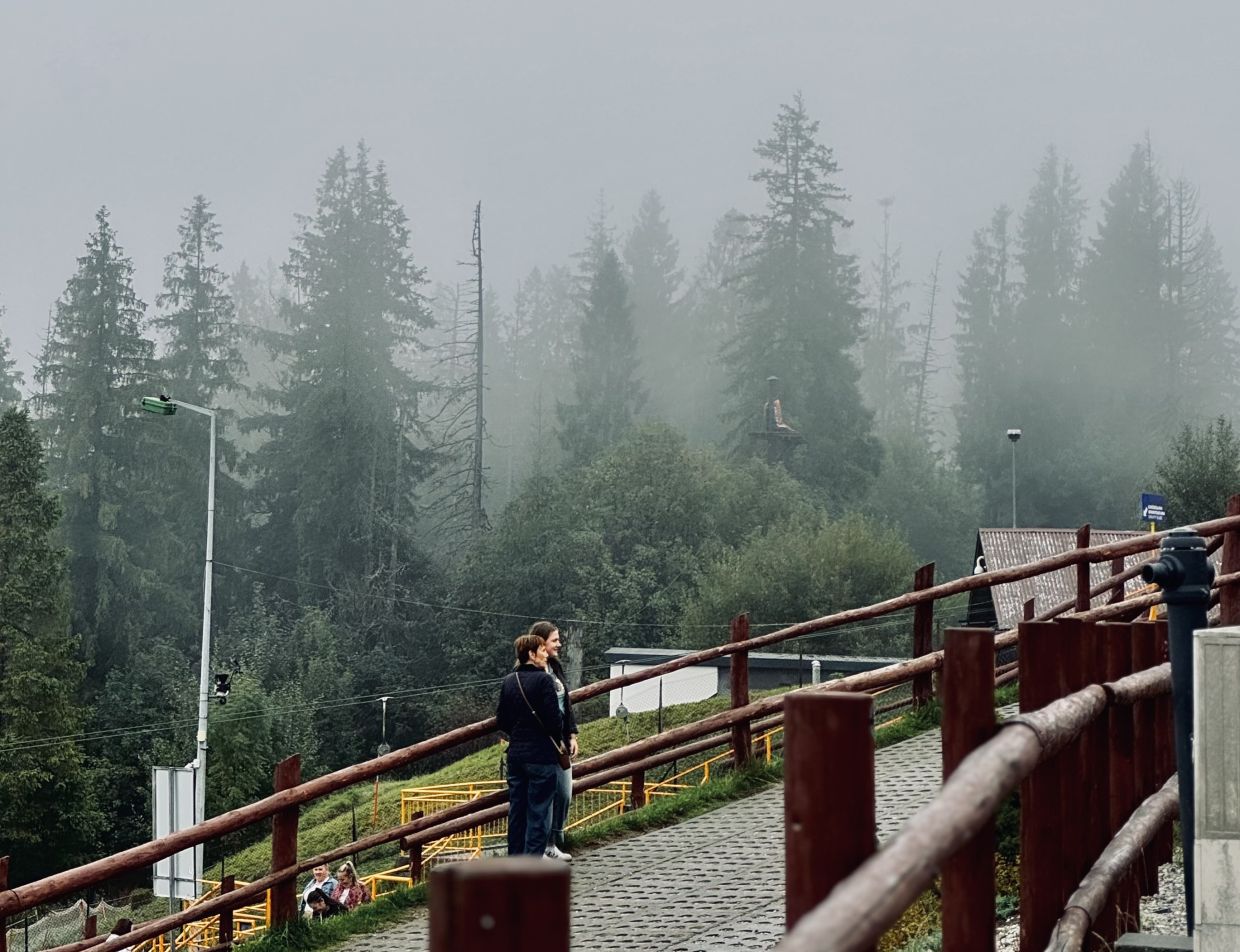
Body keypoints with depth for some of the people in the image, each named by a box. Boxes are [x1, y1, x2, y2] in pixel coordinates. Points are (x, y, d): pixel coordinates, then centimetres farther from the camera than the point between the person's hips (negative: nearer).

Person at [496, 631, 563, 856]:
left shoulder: (509, 681, 7)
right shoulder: (543, 680, -14)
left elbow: (501, 719, 10)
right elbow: (554, 719, -16)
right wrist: (558, 738, 3)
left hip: (515, 754, 7)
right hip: (541, 754, -6)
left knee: (516, 810, 13)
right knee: (538, 812, -2)